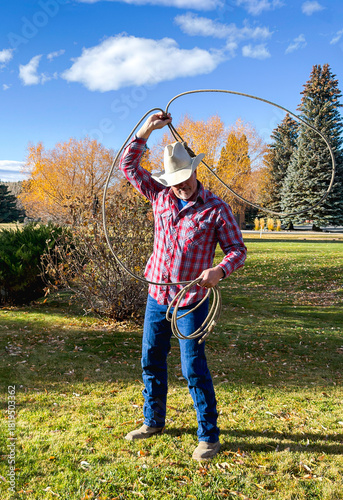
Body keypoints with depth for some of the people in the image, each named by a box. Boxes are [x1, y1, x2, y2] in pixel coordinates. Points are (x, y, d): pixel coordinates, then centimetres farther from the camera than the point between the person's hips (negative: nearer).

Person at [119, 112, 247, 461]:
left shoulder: (216, 208, -8)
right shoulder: (160, 196, 4)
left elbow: (237, 249, -6)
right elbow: (128, 166, 8)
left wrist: (220, 270, -27)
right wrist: (147, 129, 0)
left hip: (191, 302, -5)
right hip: (157, 296, 5)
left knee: (194, 369, -3)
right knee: (151, 362, 14)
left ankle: (208, 437, 14)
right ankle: (153, 422, 34)